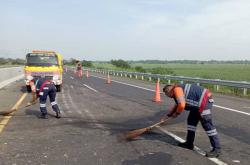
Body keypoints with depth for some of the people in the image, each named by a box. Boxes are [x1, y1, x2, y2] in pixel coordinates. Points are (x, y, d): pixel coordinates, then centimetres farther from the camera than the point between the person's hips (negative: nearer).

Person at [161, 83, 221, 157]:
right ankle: (189, 143, 26)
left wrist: (176, 113, -2)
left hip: (205, 101, -11)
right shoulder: (179, 89, 20)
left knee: (207, 124, -10)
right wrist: (168, 115, 32)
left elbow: (181, 105, -21)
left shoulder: (176, 89, -12)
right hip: (202, 100, 11)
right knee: (191, 120, 17)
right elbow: (177, 105, 33)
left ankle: (216, 149, -5)